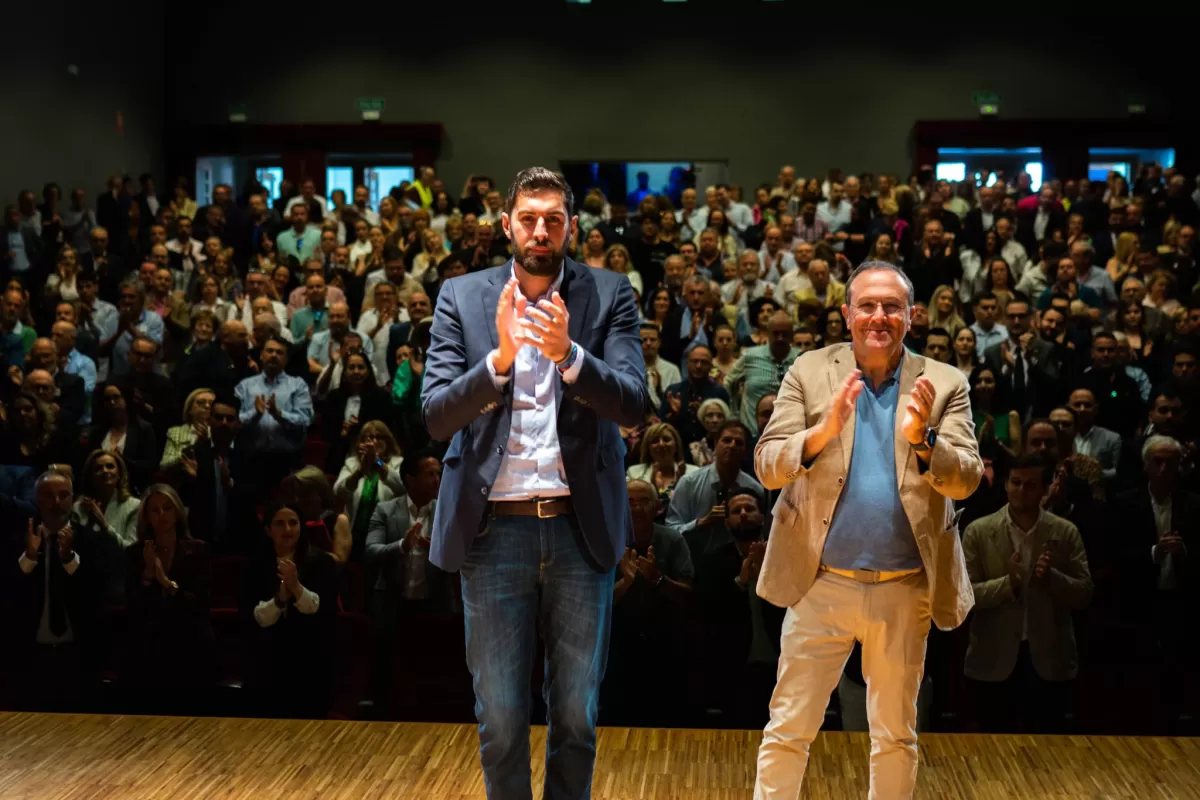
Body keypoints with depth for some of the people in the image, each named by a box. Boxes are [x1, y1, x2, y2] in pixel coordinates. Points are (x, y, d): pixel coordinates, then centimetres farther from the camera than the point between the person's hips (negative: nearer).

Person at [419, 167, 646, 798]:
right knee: (499, 718, 9)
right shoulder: (461, 298, 2)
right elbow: (436, 416, -7)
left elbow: (632, 405, -9)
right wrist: (500, 356, -24)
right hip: (494, 530, 0)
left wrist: (568, 354, -27)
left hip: (581, 527, 0)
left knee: (577, 715, 12)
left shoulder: (609, 295, 2)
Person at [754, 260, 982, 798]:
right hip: (821, 583, -1)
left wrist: (922, 438, -27)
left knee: (896, 734, 15)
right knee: (788, 728, 5)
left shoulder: (945, 385, 1)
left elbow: (966, 480, -7)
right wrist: (823, 431, -26)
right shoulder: (809, 372, -1)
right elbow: (767, 467, -8)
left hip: (905, 590, 1)